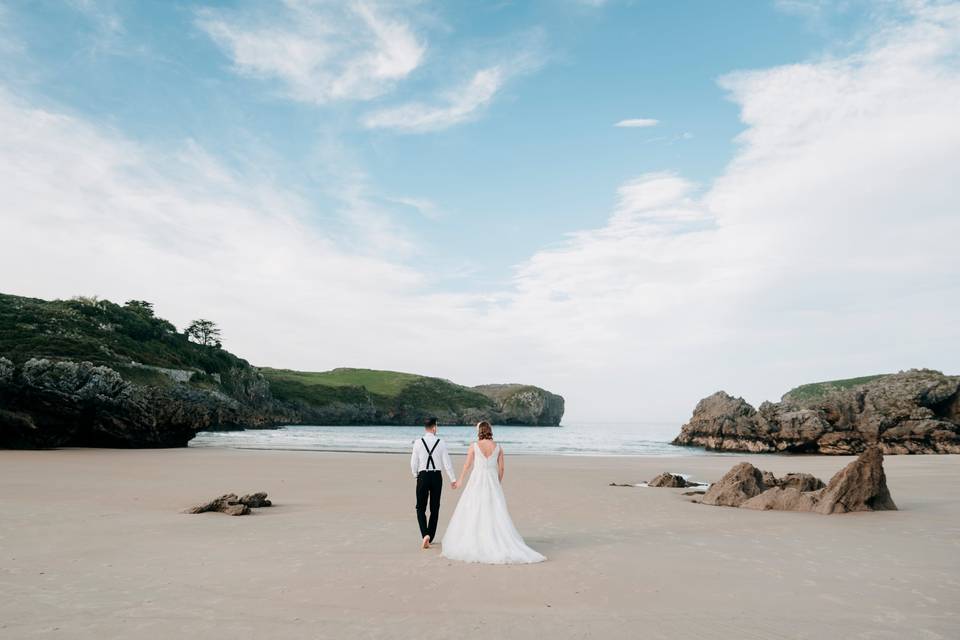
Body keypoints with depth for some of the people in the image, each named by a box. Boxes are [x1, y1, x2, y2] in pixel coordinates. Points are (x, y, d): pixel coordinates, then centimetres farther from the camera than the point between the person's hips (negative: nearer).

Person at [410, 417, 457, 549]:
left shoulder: (418, 442, -6)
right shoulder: (441, 443, -5)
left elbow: (413, 462, -1)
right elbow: (447, 463, -3)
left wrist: (416, 475, 17)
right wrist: (453, 479, 7)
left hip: (423, 476, -1)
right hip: (437, 476, 1)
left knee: (421, 508, 7)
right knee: (435, 508, 14)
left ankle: (425, 535, -13)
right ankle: (430, 537, 21)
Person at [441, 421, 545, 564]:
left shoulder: (474, 446, -5)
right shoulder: (498, 447, 2)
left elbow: (467, 465, 1)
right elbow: (501, 468, 5)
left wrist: (460, 479, 17)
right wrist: (499, 484, 19)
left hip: (477, 481, -2)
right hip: (493, 482, 2)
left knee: (474, 513, 7)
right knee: (496, 514, 6)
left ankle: (472, 546, 9)